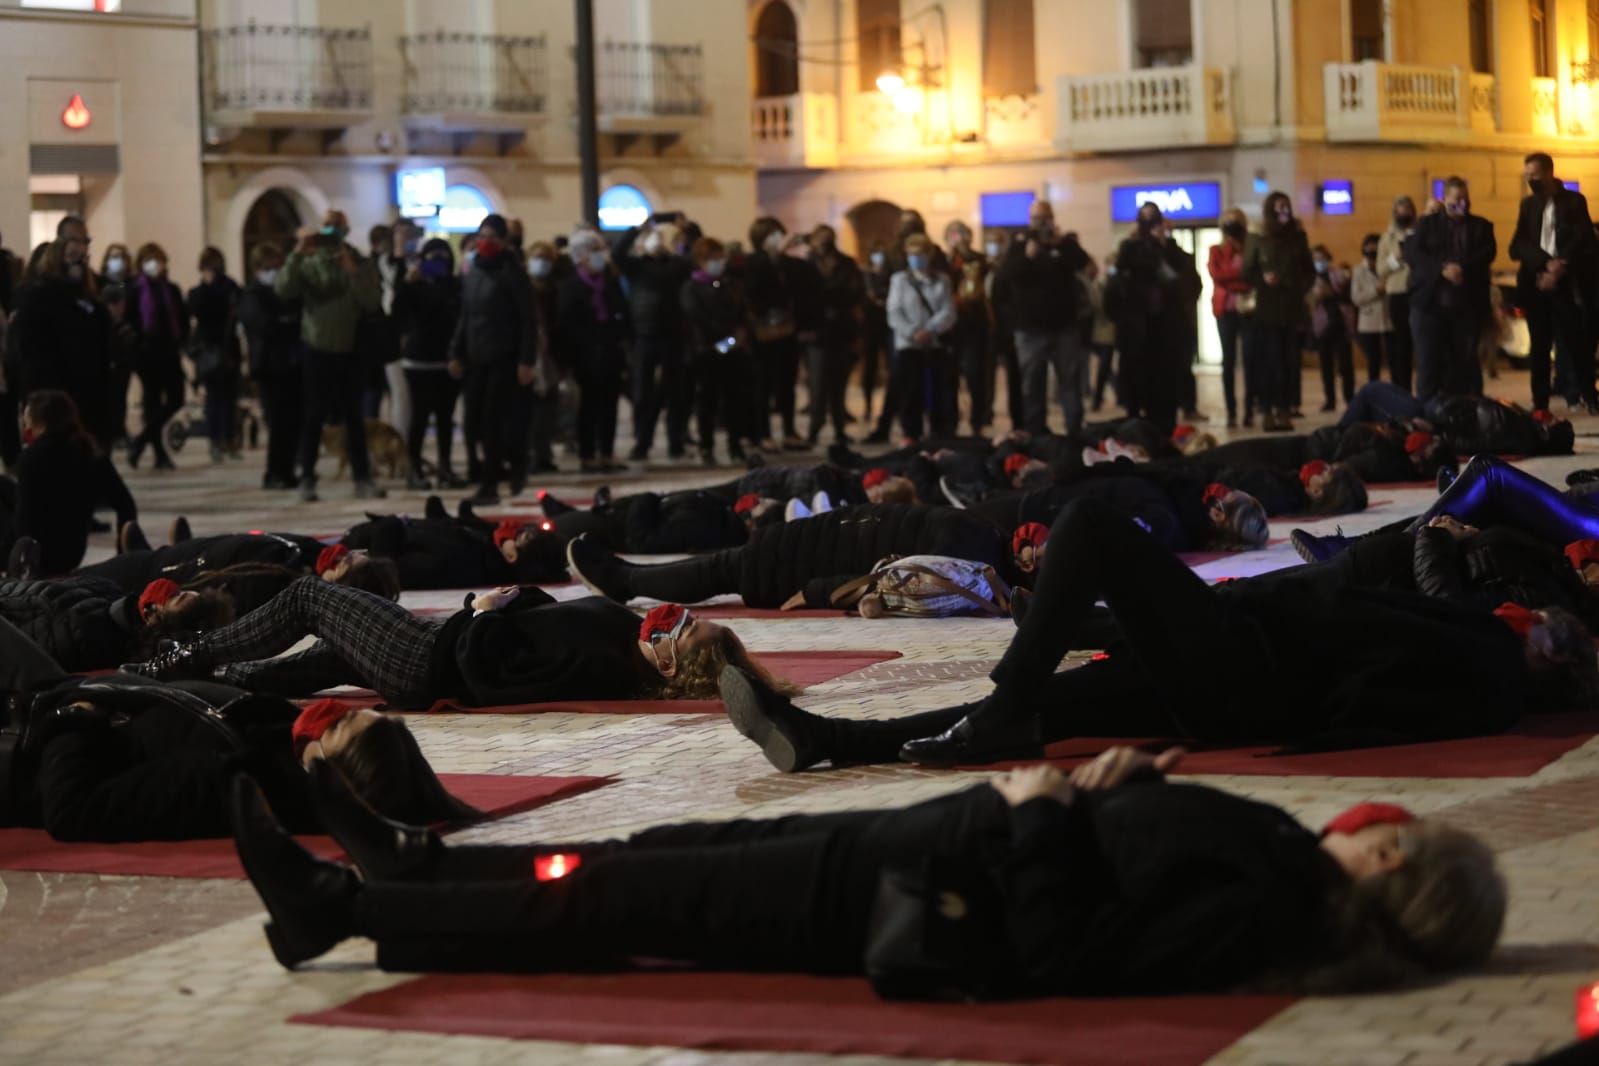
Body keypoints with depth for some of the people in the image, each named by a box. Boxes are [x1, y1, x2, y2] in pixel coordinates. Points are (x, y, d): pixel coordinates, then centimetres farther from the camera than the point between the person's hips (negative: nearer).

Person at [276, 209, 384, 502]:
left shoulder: (361, 265, 4)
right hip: (318, 351, -1)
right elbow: (283, 289, -12)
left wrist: (353, 272, -20)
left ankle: (362, 479, 8)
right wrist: (297, 254, -19)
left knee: (354, 417, 5)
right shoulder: (308, 264, 3)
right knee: (314, 416, 2)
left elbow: (372, 302, -9)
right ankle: (307, 480, 6)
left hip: (351, 352, 1)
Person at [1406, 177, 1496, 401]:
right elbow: (1412, 253, -3)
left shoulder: (1481, 226, 15)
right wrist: (1442, 269, -17)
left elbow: (1488, 253, -2)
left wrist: (1461, 268, -19)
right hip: (1429, 304, -1)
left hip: (1468, 305, 1)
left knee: (1466, 361, 3)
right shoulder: (1427, 224, 11)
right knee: (1428, 361, -4)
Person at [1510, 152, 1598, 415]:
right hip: (1535, 284, 4)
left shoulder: (1573, 201, 2)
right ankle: (1540, 403, 6)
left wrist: (1557, 272, -14)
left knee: (1573, 341, -7)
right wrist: (1546, 263, -14)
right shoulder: (1528, 205, 13)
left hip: (1564, 284, -3)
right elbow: (1517, 248, 2)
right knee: (1539, 345, 4)